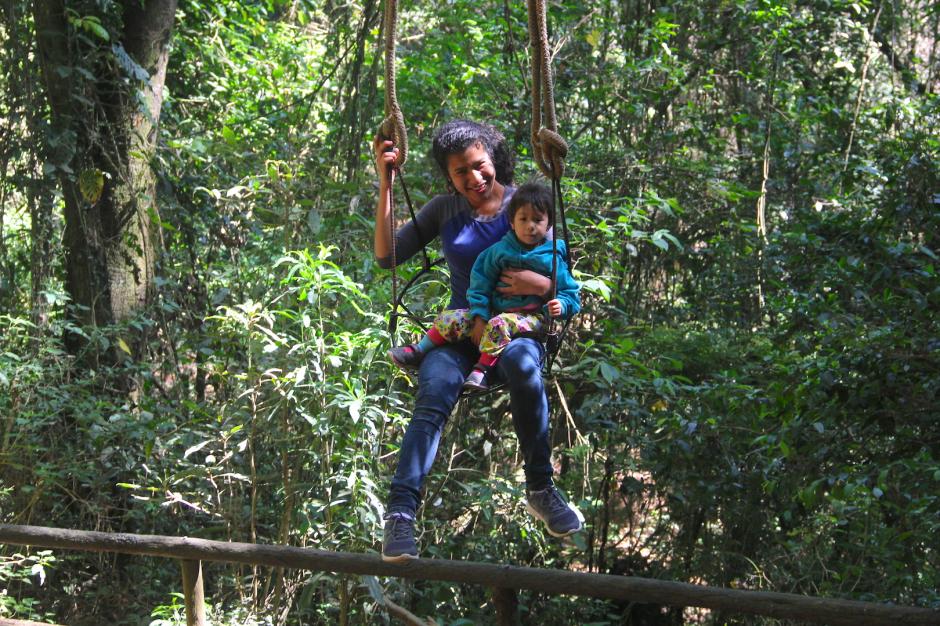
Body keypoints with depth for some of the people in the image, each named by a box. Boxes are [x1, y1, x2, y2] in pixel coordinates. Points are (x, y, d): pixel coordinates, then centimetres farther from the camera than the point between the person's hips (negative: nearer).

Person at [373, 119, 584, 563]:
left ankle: (540, 490, -26)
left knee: (522, 364, -40)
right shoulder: (444, 210, 9)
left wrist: (540, 285, -21)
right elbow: (386, 256, 2)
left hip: (517, 327, -1)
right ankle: (401, 513, -41)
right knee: (434, 392, -33)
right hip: (461, 328, 1)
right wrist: (386, 185, -3)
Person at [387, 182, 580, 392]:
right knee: (448, 319, -9)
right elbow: (480, 285, 7)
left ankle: (482, 370, -31)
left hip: (531, 318, -4)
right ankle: (420, 352, 6)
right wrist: (479, 318, -5)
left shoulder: (553, 258, 0)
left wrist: (560, 305, -20)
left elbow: (569, 293, 3)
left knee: (499, 325, -36)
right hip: (494, 310, 4)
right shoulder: (499, 251, 6)